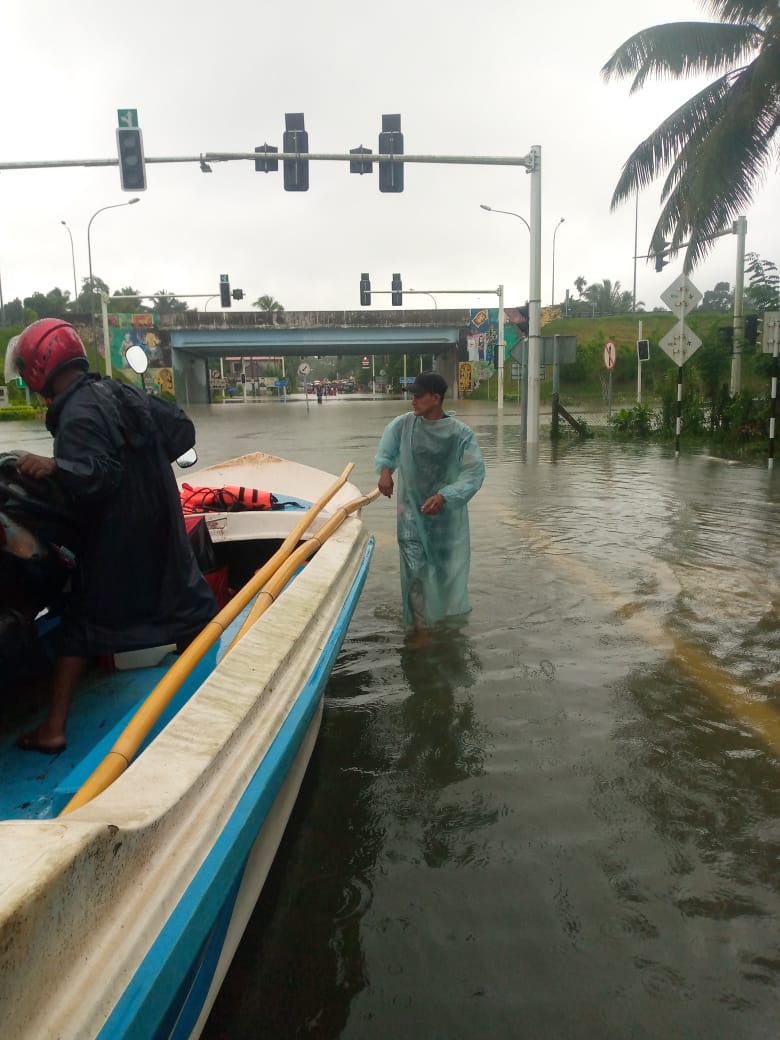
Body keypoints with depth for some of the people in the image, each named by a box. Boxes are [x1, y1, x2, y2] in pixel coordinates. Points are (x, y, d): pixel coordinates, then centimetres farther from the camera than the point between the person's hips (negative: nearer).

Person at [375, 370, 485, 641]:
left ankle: (448, 615, 45)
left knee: (449, 568, 17)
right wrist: (385, 470, -13)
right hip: (412, 511, 1)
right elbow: (386, 450, 10)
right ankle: (420, 629, 8)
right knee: (415, 571, -2)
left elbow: (475, 472, -19)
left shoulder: (461, 433, -15)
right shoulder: (403, 424, -6)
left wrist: (444, 496, -32)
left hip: (447, 513, -1)